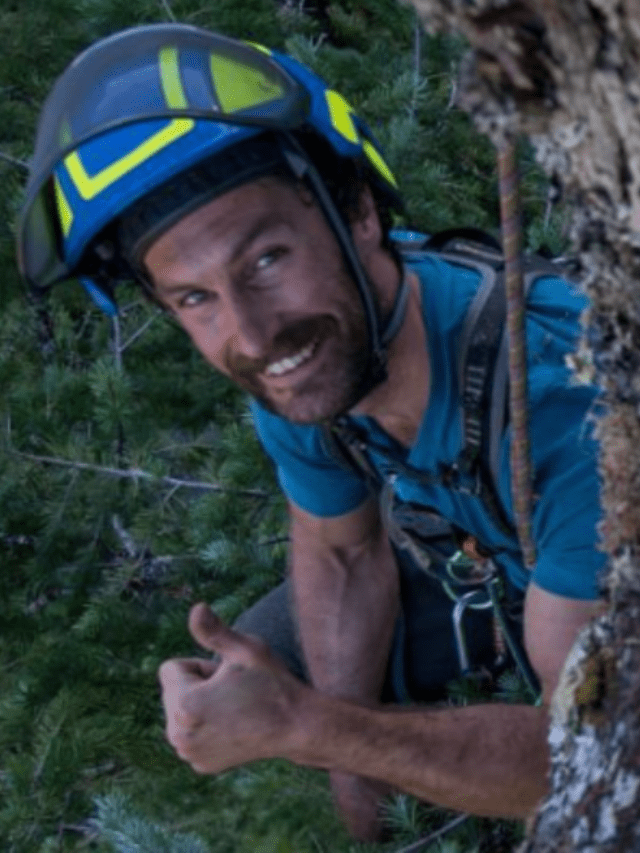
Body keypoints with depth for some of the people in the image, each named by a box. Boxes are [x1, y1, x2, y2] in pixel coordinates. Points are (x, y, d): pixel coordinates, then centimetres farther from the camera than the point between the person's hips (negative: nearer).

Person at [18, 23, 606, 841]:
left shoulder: (565, 395, -44)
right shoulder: (295, 367, -22)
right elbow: (343, 556, -1)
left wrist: (302, 725, -43)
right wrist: (353, 762, -9)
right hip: (497, 558, 5)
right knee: (230, 680, -2)